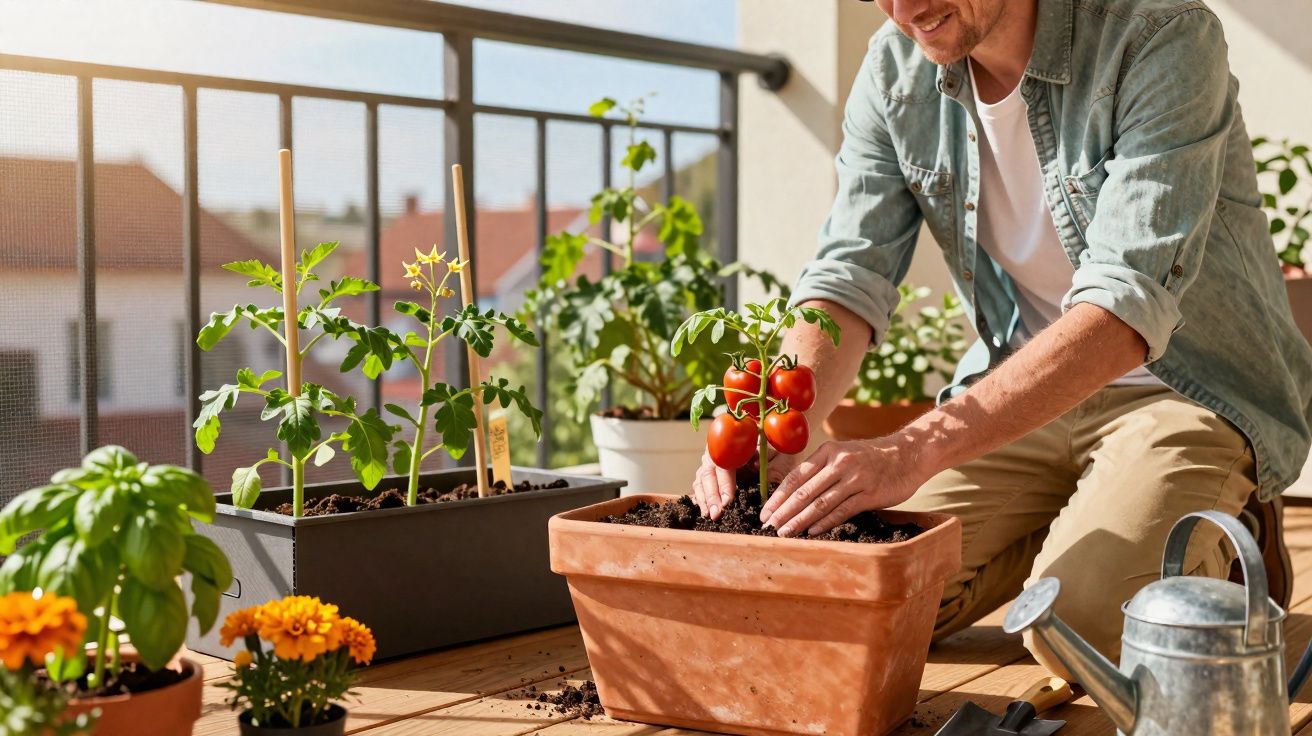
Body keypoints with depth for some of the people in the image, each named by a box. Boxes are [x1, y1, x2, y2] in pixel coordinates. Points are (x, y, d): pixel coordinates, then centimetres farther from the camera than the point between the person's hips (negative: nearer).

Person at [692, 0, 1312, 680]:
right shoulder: (895, 68, -5)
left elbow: (1128, 305, -33)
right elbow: (847, 279, -9)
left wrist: (915, 450, -43)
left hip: (1194, 387, -5)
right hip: (1026, 382, 5)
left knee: (1078, 627, -27)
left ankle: (1222, 540, 5)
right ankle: (1075, 526, 14)